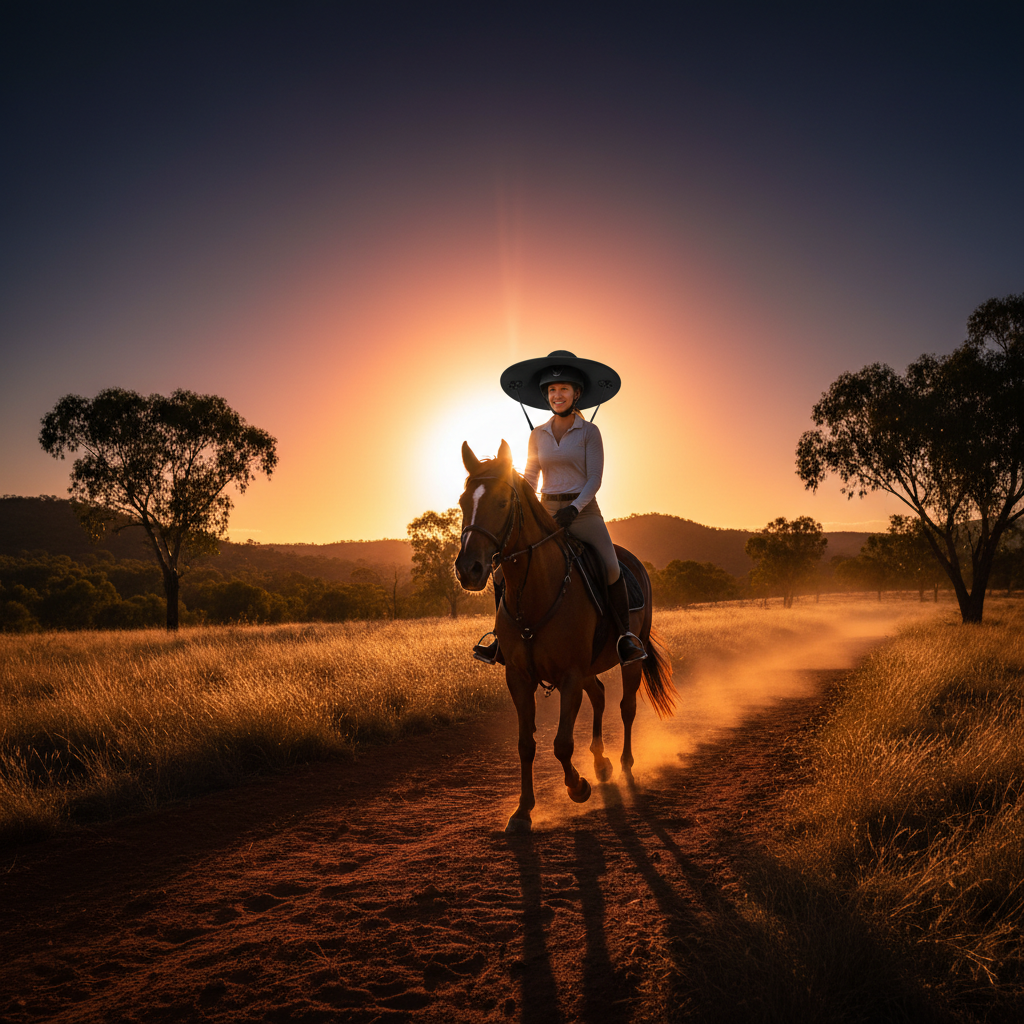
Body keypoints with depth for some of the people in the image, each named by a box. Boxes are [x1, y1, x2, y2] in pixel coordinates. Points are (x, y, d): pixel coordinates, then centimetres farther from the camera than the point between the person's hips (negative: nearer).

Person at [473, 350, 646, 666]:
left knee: (610, 567, -27)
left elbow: (594, 479, -7)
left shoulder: (589, 432, 0)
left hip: (583, 512, -3)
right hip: (546, 514, 4)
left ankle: (626, 634, -7)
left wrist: (573, 508, -21)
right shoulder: (538, 435, 10)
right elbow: (529, 481, 14)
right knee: (502, 567, -9)